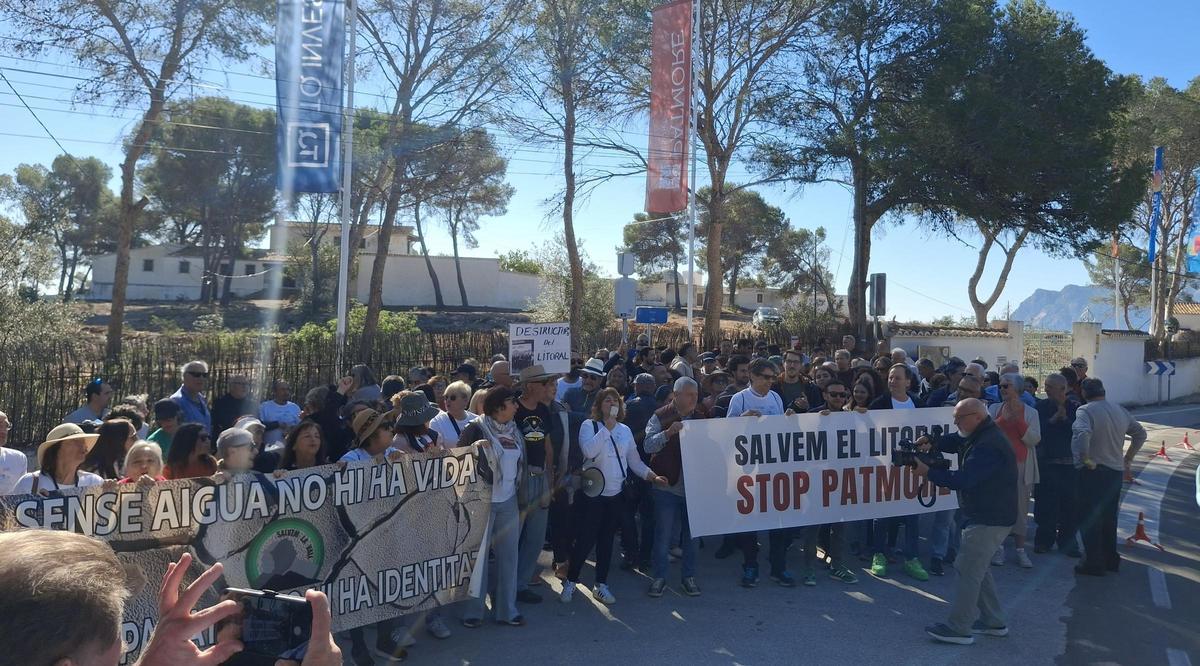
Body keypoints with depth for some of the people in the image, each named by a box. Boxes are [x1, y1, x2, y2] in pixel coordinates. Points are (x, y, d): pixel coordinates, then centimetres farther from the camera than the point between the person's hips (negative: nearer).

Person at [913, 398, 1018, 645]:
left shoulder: (989, 446, -25)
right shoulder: (980, 436, 9)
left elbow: (964, 479, -30)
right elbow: (955, 441, 18)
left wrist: (928, 472, -24)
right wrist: (932, 442, -4)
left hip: (989, 520, -11)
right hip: (985, 515, 11)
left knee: (968, 569, -7)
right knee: (977, 568, 19)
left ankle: (959, 629, -3)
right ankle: (994, 622, 28)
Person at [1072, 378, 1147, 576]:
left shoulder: (1085, 411, -15)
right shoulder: (1120, 410, 8)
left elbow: (1082, 433, -34)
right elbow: (1140, 433, 19)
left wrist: (1085, 459, -22)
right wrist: (1128, 458, 20)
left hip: (1092, 472, -7)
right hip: (1116, 471, 7)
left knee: (1090, 519, 2)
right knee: (1109, 517, 18)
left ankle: (1094, 563, 5)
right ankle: (1111, 559, 27)